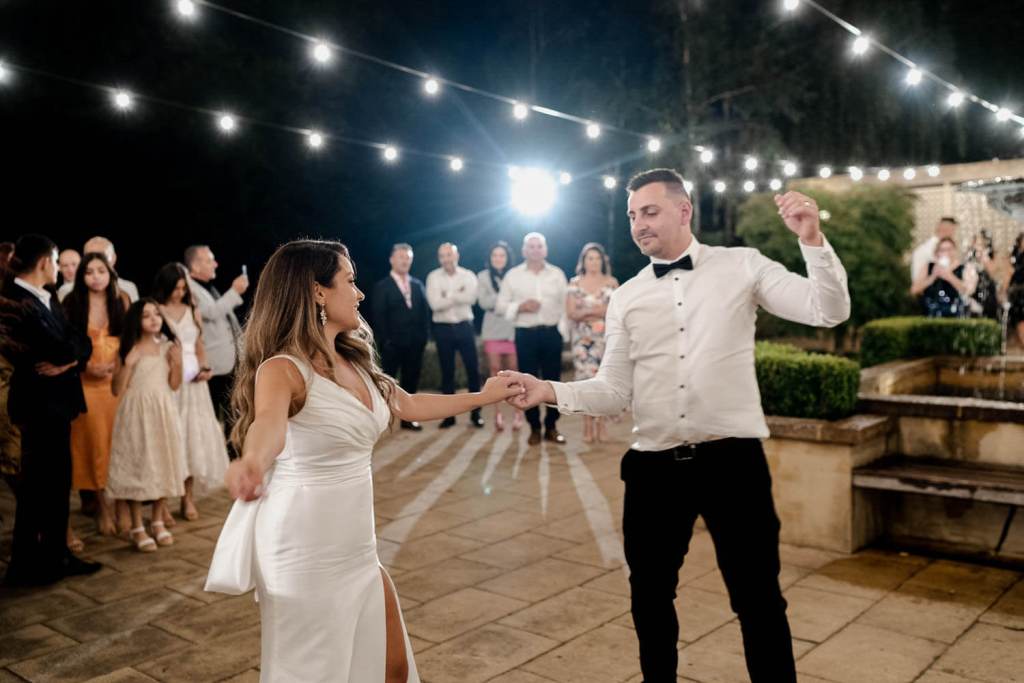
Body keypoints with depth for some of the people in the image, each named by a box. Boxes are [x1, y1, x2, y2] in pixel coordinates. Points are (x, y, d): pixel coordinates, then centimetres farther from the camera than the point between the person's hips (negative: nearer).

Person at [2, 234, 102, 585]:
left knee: (56, 480, 14)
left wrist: (68, 361, -14)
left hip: (55, 400, 9)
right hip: (39, 401, -9)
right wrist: (69, 356, -6)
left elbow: (82, 342, 4)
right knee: (38, 482, 1)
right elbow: (60, 348, -26)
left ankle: (54, 554, 25)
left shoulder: (43, 299, 13)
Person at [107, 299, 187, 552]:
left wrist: (177, 363, -9)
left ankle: (158, 522, 22)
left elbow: (174, 385, 5)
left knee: (164, 464, 7)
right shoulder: (128, 349, -2)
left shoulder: (167, 346, 5)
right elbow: (118, 389, -6)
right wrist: (128, 364, -17)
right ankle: (137, 527, 12)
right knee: (138, 465, 0)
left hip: (163, 411, 3)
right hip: (136, 413, -3)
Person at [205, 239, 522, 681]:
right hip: (306, 553, -7)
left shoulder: (354, 363, 6)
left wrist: (482, 397, 23)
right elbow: (269, 421, -40)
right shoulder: (283, 369, -18)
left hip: (357, 550, 8)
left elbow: (411, 405, 20)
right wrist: (252, 462, -62)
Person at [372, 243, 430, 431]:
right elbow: (379, 317, -5)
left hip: (414, 343, 4)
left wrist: (424, 336, 1)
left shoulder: (418, 285, 11)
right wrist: (385, 341, -12)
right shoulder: (382, 286, 0)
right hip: (392, 344, -4)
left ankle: (408, 418, 16)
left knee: (411, 380, 8)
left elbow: (425, 312, 11)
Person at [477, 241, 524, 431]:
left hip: (512, 328, -1)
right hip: (492, 330, 1)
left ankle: (518, 413, 3)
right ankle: (497, 414, 7)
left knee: (514, 371, -3)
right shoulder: (483, 276, 7)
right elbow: (483, 302, -3)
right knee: (495, 371, 2)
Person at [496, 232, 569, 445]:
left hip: (552, 333, 1)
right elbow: (501, 304, 3)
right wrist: (520, 307, -14)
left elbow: (565, 303, 8)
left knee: (553, 380, 4)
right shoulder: (513, 275, 4)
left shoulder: (557, 274, 8)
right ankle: (534, 428, 14)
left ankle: (551, 427, 16)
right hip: (526, 334, -1)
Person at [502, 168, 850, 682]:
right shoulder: (625, 298, 7)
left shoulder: (743, 266, 1)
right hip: (654, 467, 3)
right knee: (650, 595, 18)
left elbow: (830, 312, -5)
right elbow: (615, 392, 3)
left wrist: (812, 240, -18)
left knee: (758, 597, 9)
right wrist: (550, 392, -13)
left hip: (732, 460, -3)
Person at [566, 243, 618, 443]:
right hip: (583, 338, -1)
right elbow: (570, 312, -1)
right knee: (586, 378, -6)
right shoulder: (575, 283, 5)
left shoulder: (611, 282, 7)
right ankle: (588, 425, 0)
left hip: (605, 337, 1)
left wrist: (606, 312, -13)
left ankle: (600, 424, 5)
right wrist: (591, 311, -14)